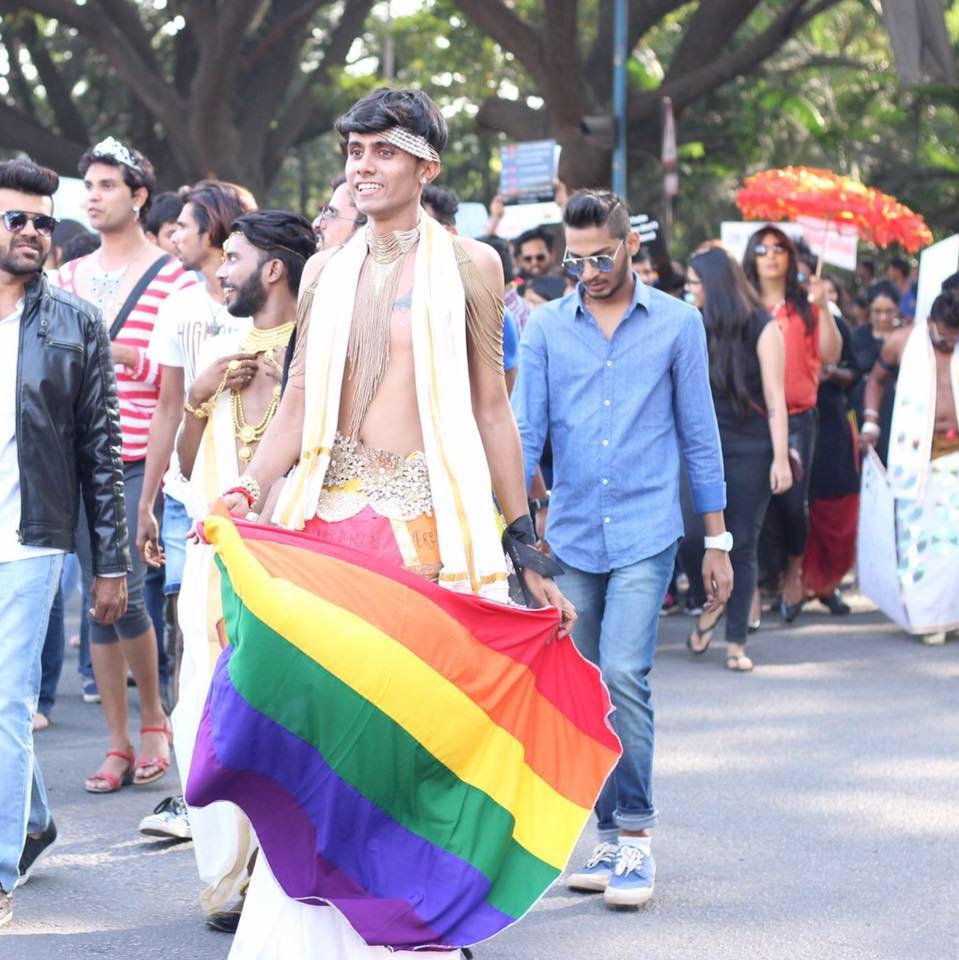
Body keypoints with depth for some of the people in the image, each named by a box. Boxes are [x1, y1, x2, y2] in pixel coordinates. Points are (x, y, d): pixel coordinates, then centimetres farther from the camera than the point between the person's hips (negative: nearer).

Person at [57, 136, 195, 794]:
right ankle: (118, 746, 11)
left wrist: (123, 353, -16)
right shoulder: (70, 277, 15)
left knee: (126, 591, -12)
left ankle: (153, 717, 11)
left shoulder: (172, 278, -2)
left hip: (141, 460, -5)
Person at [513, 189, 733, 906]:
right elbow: (523, 430, 3)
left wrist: (718, 539, 7)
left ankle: (636, 837, -8)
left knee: (624, 676, -16)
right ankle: (610, 834, 17)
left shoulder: (677, 323, 2)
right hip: (571, 537, 3)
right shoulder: (546, 328, 5)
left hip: (646, 534, -3)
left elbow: (699, 433, 6)